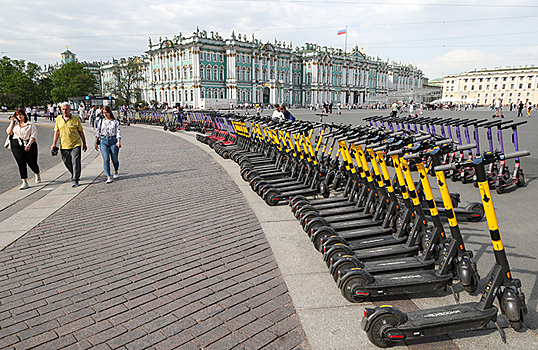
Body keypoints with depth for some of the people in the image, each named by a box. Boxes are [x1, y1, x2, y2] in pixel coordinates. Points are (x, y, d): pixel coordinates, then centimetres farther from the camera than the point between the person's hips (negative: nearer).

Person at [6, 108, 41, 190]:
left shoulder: (30, 124, 6)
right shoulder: (14, 124, 17)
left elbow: (33, 135, -2)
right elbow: (9, 132, 3)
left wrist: (29, 144, -14)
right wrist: (12, 122, 7)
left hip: (29, 144, -2)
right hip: (16, 145, 3)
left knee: (32, 163, 0)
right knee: (21, 163, -6)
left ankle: (37, 174, 32)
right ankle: (25, 182, -5)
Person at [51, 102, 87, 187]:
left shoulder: (76, 119, 0)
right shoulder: (58, 119, 8)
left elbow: (81, 132, 6)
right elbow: (56, 132, 13)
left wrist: (84, 143, 8)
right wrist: (54, 144, 7)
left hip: (75, 145, -3)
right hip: (63, 146, 4)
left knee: (76, 162, -10)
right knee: (67, 163, 12)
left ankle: (75, 180, -4)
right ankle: (74, 175, 37)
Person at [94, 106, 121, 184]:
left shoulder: (115, 121, 5)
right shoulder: (101, 121, 12)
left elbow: (118, 132, -3)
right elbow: (98, 132, 12)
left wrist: (119, 141, -18)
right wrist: (96, 142, 5)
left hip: (113, 141, -1)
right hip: (103, 141, 1)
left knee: (114, 159, 3)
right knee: (106, 159, -11)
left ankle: (116, 171, 35)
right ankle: (109, 177, -10)